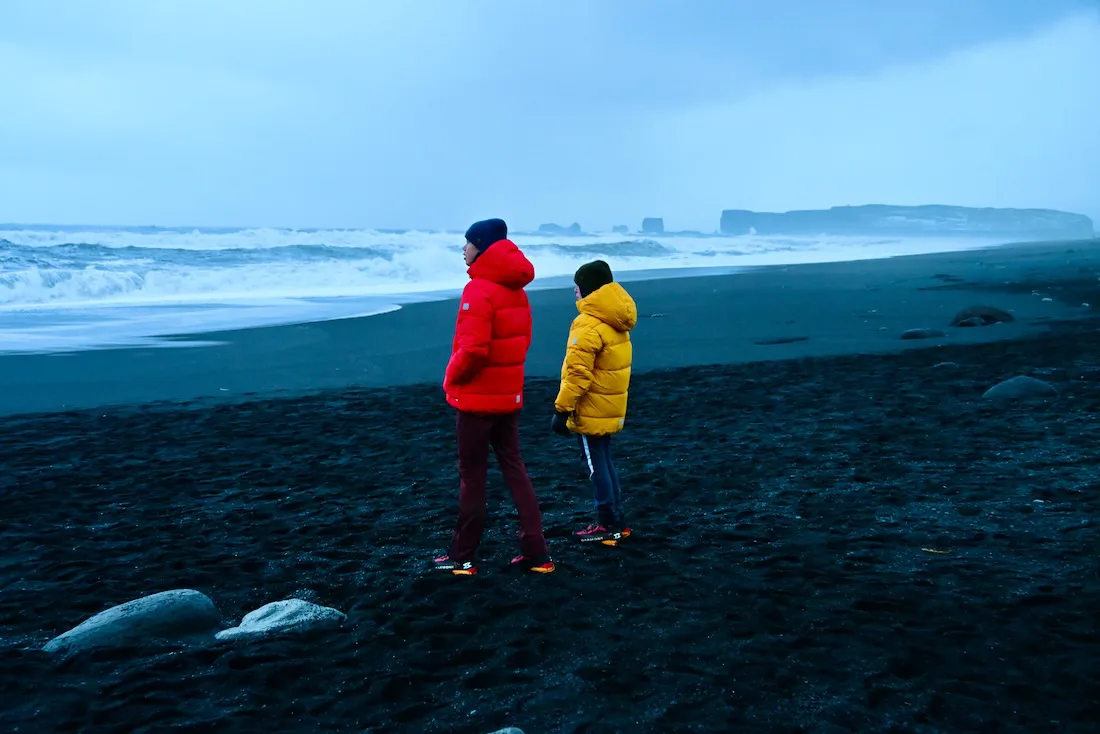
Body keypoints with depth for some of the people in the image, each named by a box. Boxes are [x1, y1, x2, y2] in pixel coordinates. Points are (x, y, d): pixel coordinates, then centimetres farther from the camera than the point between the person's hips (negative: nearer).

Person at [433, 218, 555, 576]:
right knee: (514, 467, 12)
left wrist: (451, 378, -9)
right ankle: (536, 552, 13)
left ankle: (464, 557, 14)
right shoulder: (515, 289, 8)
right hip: (509, 392, 8)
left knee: (471, 475, 3)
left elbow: (473, 348, -24)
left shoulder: (478, 290, -18)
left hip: (478, 395, -8)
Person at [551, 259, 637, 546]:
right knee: (604, 462, 18)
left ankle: (609, 525, 7)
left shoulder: (589, 325, -21)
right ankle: (616, 521, 24)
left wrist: (562, 408, -19)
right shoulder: (615, 322, 9)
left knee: (596, 465, 0)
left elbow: (578, 373, -24)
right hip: (610, 408, 9)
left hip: (591, 411, -9)